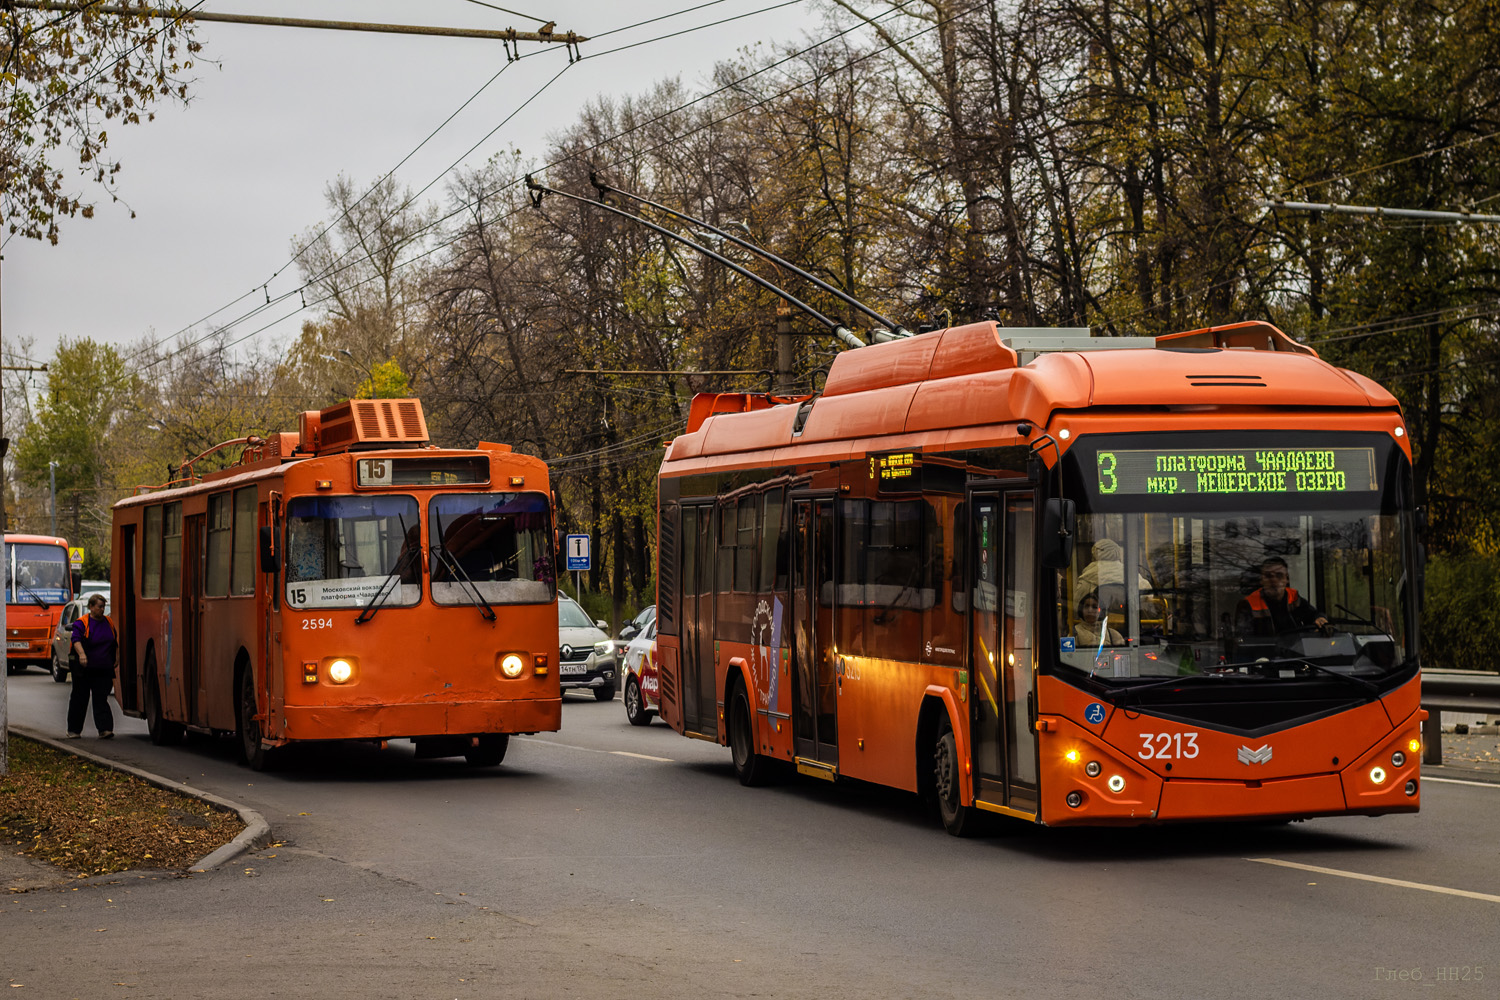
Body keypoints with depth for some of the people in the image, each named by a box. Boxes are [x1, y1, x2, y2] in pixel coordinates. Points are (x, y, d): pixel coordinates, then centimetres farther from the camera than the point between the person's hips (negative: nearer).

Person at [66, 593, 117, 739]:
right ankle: (74, 730, 17)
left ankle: (105, 729, -12)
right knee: (80, 699, 6)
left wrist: (117, 657, 14)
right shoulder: (81, 623, -5)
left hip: (103, 670, 3)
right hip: (84, 669, -3)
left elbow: (116, 641, 22)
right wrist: (81, 654, -37)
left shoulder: (109, 622, 10)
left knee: (101, 699, -4)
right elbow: (76, 640, -20)